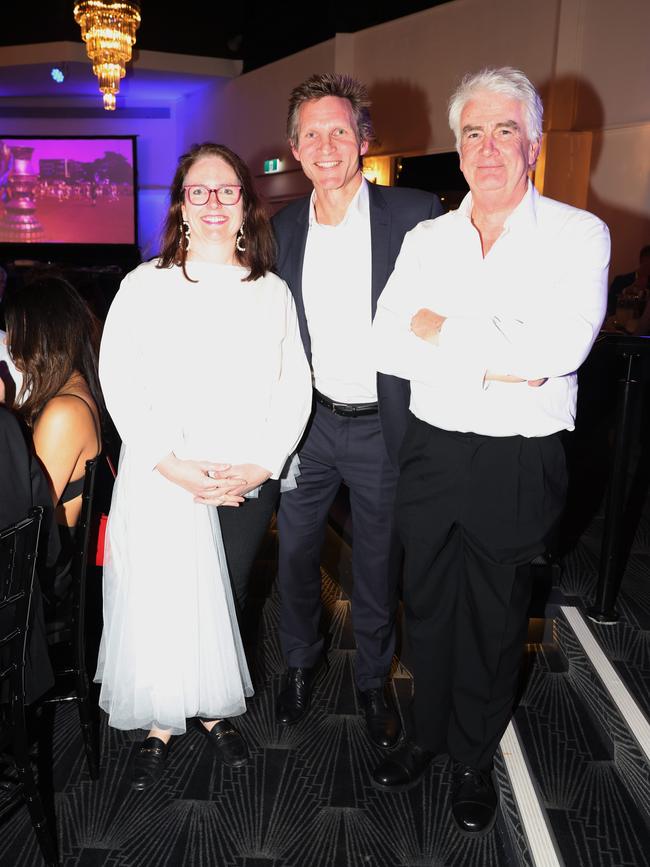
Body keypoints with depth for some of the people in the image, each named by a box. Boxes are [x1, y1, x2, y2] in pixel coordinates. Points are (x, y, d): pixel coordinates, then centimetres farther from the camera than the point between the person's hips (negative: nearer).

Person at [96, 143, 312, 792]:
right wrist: (172, 464, -13)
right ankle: (161, 725, 25)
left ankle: (215, 713, 33)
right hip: (158, 481, -1)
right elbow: (119, 383, -4)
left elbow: (294, 389, 3)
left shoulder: (272, 292, 7)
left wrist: (260, 465, -10)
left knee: (225, 606, 10)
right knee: (158, 603, 3)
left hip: (246, 484, 1)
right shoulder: (145, 286, 2)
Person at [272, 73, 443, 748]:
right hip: (309, 421, 3)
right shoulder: (284, 228, 3)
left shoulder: (416, 214, -9)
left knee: (378, 565, 14)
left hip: (385, 428, -3)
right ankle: (300, 663, 42)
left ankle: (373, 679, 38)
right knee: (295, 553, 16)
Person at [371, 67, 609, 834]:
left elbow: (556, 351, -22)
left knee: (494, 620, 14)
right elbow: (386, 348, -6)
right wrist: (499, 358, -17)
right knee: (427, 605, 18)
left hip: (517, 464, -3)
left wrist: (438, 327, -15)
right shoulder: (426, 239, 5)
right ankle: (427, 734, 43)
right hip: (431, 451, 3)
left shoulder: (577, 235, -6)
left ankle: (474, 759, 38)